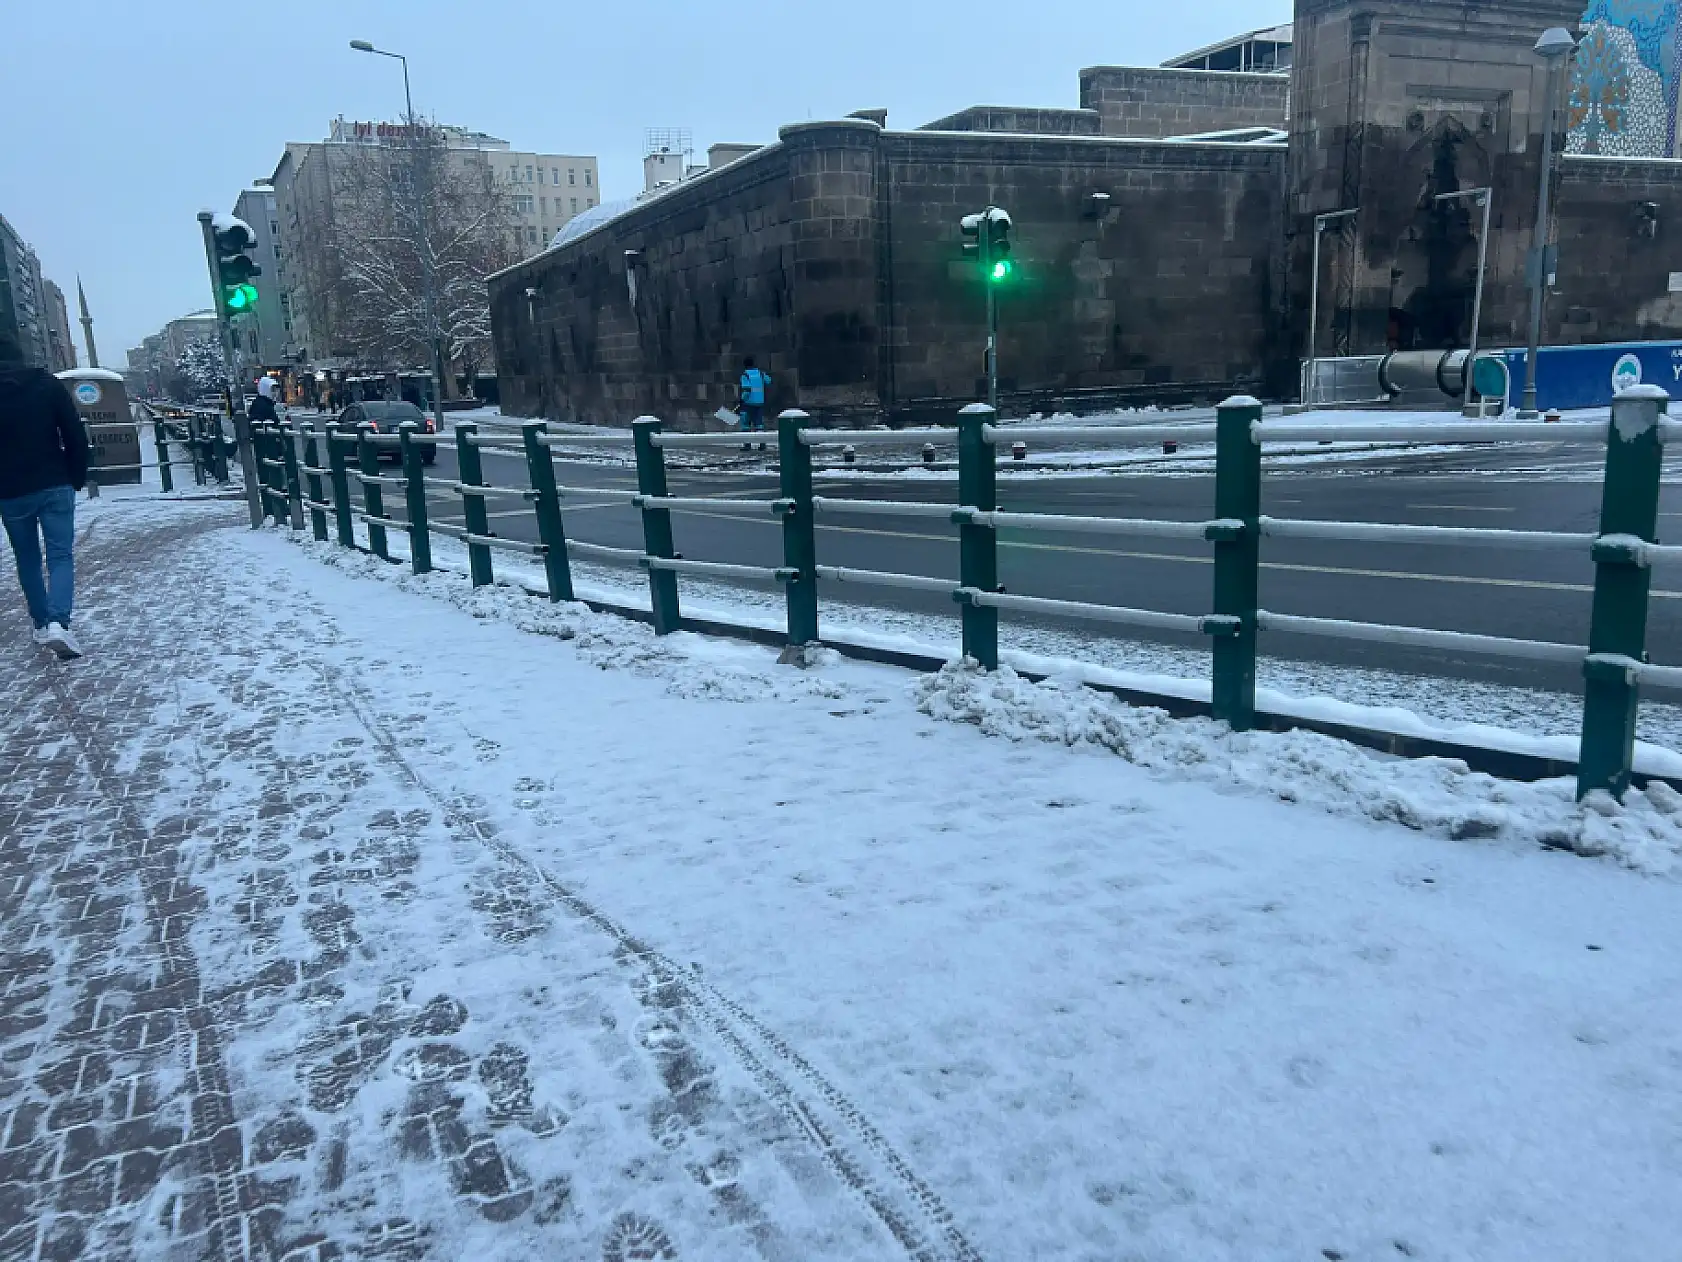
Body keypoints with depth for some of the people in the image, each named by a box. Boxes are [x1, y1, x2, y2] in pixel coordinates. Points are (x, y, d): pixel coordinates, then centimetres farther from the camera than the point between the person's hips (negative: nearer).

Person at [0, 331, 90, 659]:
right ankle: (57, 623, -21)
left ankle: (41, 624, 19)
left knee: (27, 559, 15)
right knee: (61, 555, -2)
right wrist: (77, 478, 4)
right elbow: (76, 435, -5)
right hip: (54, 487, -1)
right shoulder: (47, 383, -2)